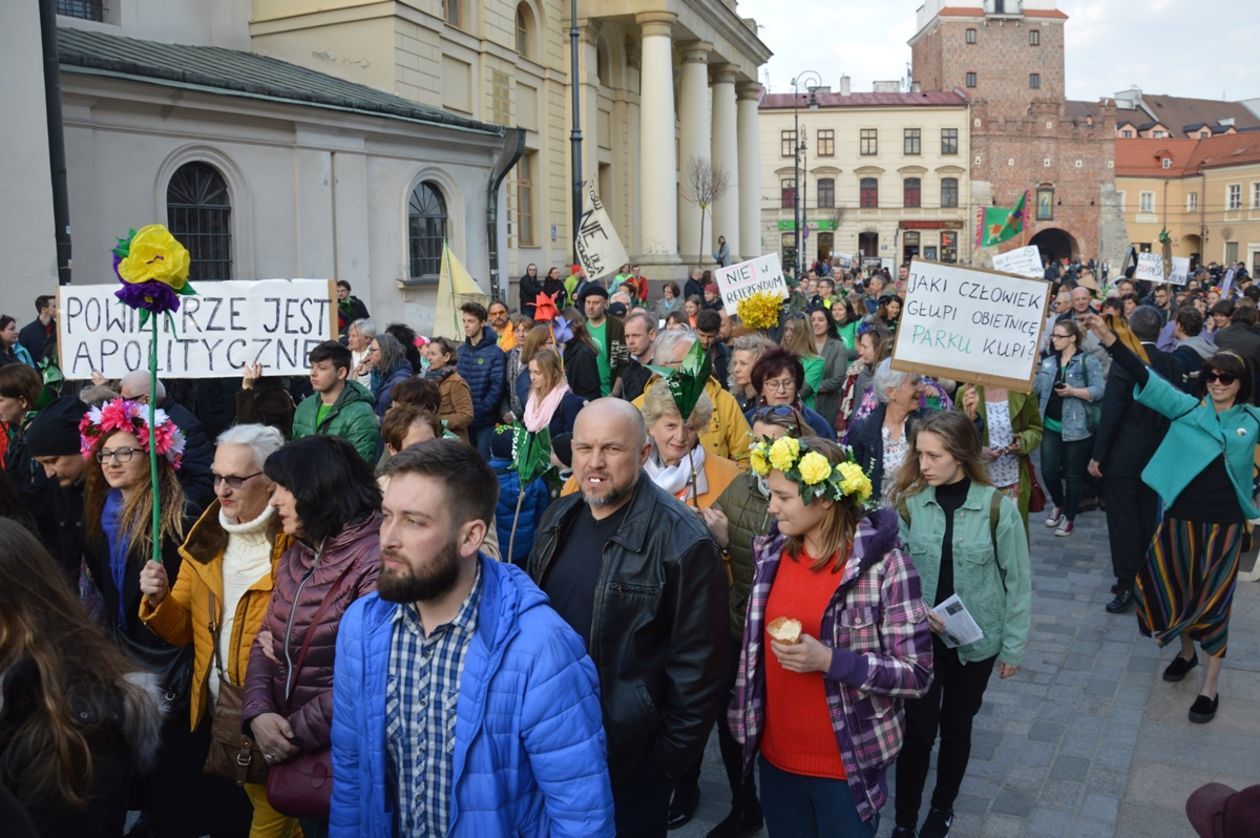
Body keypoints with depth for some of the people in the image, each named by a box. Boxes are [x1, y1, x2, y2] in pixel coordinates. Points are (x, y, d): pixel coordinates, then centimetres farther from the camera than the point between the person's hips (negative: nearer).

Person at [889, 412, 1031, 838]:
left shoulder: (998, 507, -14)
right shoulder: (909, 503, -10)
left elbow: (1018, 581, -6)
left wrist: (1014, 645, -3)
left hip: (975, 640, 0)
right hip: (919, 637, 0)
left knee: (956, 728, 17)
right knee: (918, 730, 2)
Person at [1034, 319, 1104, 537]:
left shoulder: (1088, 361, -6)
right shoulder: (1048, 363, 10)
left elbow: (1099, 390, -14)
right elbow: (1036, 390, 8)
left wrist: (1073, 391, -23)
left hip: (1076, 427, -5)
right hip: (1051, 426, 5)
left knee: (1072, 475, 5)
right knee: (1048, 472, 4)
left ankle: (1069, 517, 20)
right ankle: (1058, 505, 32)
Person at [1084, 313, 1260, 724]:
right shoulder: (1187, 408, -1)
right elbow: (1146, 378, -10)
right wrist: (1110, 340, -20)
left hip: (1224, 523, -1)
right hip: (1181, 517, 1)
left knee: (1213, 600, 6)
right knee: (1177, 590, 14)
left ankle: (1210, 688, 18)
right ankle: (1186, 651, 42)